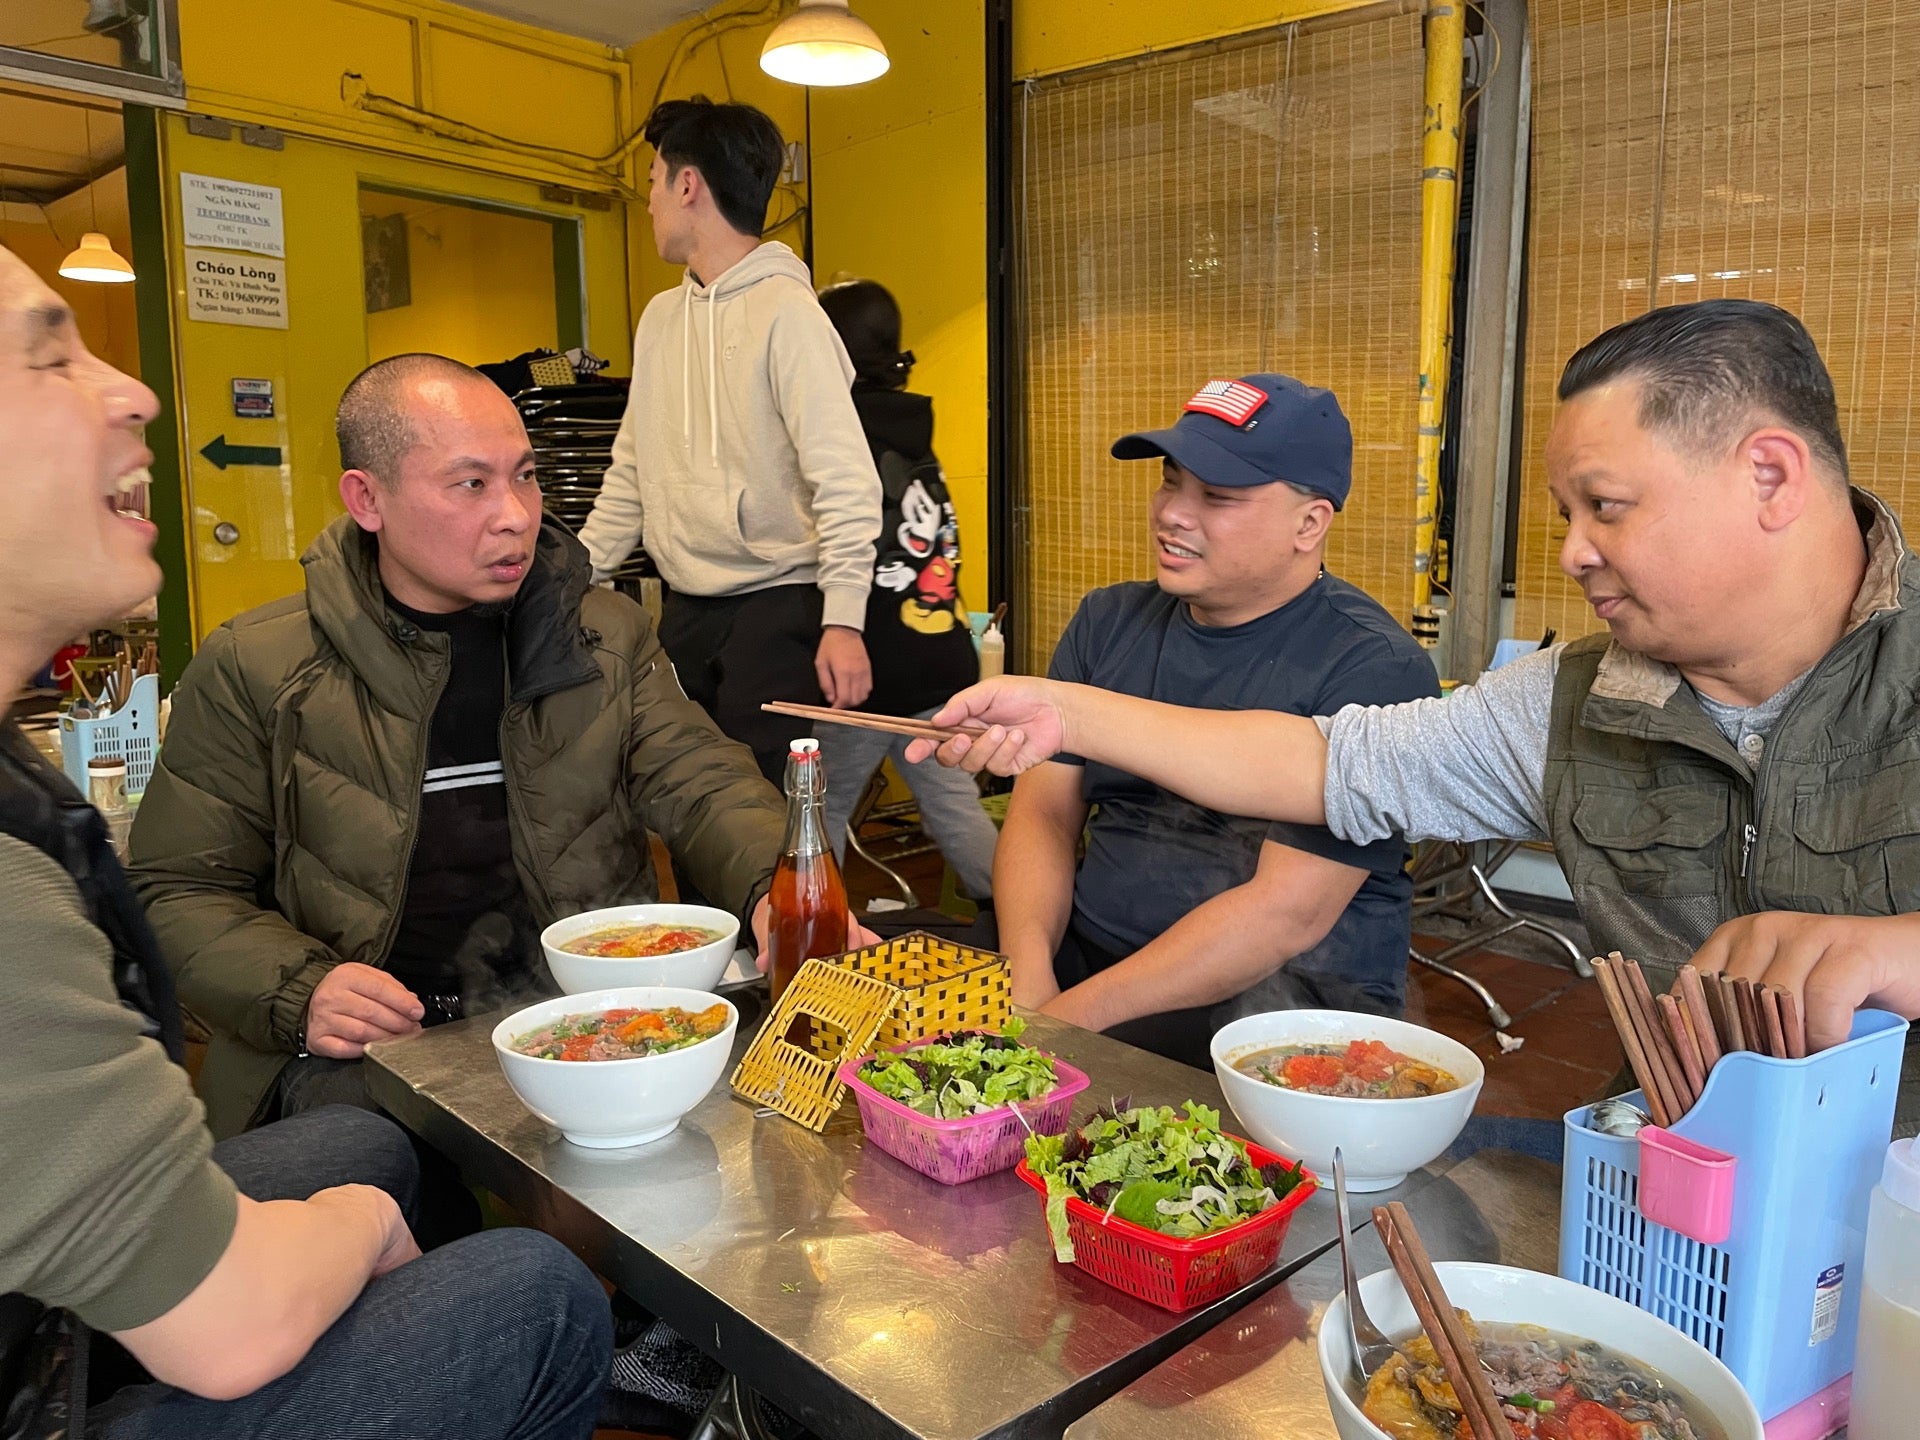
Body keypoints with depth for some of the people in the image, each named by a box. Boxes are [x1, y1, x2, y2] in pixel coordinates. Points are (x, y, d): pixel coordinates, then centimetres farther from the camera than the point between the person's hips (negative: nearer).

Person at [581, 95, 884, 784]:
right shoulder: (661, 316, 13)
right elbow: (632, 474, 18)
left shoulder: (785, 311, -10)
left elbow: (844, 479, -16)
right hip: (684, 611, 7)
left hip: (775, 606, -7)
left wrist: (843, 621, -23)